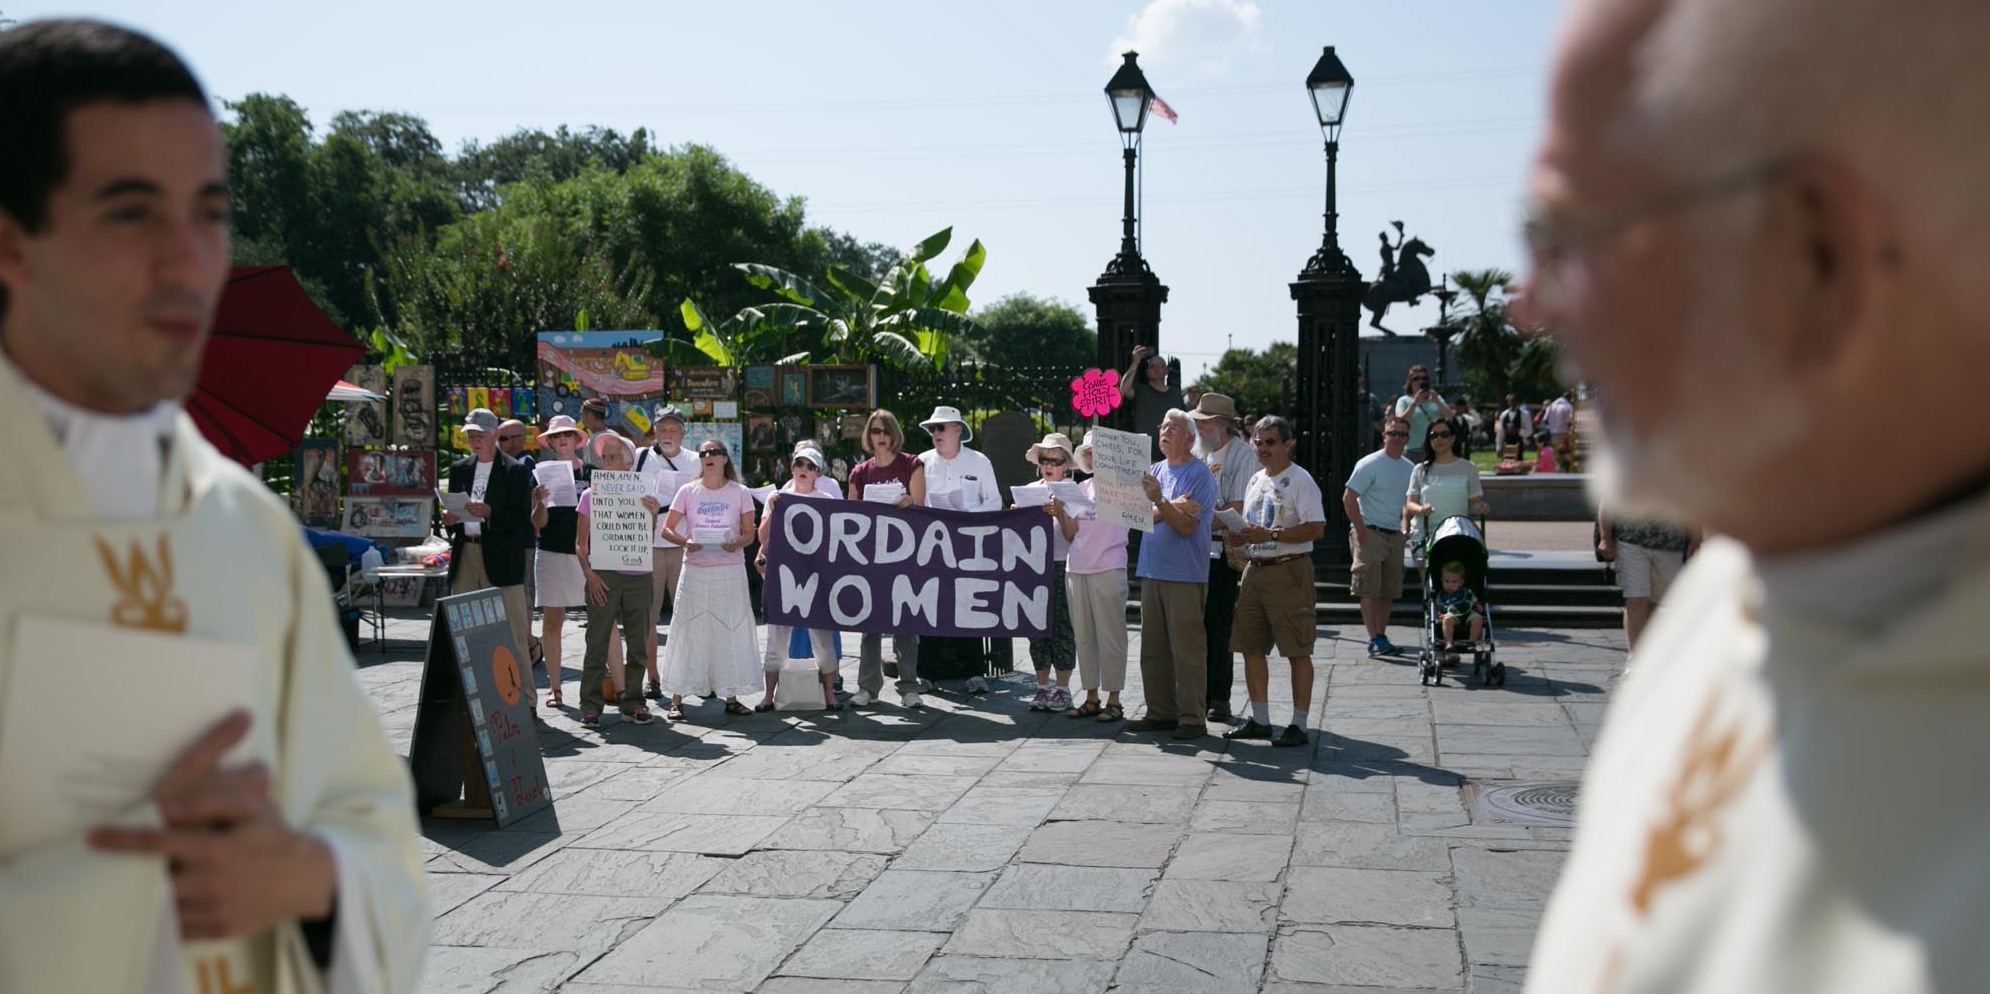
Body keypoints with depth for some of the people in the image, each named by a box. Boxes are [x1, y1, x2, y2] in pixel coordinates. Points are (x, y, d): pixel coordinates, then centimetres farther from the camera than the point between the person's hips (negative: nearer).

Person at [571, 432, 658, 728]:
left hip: (637, 576, 2)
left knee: (637, 643, 6)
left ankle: (633, 703, 14)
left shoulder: (640, 495, 8)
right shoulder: (591, 495, 5)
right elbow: (580, 544, 5)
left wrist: (653, 514, -9)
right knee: (597, 642, -2)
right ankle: (591, 706, 3)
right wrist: (590, 574, -9)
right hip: (604, 577, -2)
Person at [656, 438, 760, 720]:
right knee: (687, 631, -1)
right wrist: (685, 542, -17)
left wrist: (736, 544, -18)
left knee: (730, 631, 3)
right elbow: (667, 529, 3)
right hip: (695, 569, 0)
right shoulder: (688, 491, 4)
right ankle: (676, 700, 4)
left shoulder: (740, 493, 4)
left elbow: (749, 534, 4)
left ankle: (731, 697, 14)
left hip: (730, 568, 0)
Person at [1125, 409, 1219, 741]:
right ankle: (1161, 712, 18)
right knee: (1153, 648, 9)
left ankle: (1192, 717, 0)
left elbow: (1186, 526, -13)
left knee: (1187, 649, -5)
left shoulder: (1200, 475, -5)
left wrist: (1160, 502, -23)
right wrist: (1172, 507, -12)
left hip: (1185, 574, -7)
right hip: (1152, 570, 7)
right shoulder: (1155, 471, 15)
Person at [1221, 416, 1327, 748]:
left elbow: (1316, 529, -19)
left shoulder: (1300, 480, -9)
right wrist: (1241, 537, 3)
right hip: (1256, 569, 8)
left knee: (1297, 652, -4)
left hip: (1289, 571, -8)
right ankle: (1260, 720, 19)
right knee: (1251, 647, 10)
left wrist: (1270, 535, -22)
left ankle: (1300, 724, 2)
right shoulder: (1256, 480, 16)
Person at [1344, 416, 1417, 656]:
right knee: (1369, 589, -8)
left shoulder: (1409, 469, 12)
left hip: (1395, 535, 7)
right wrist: (1361, 531, -16)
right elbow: (1349, 497, -12)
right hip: (1370, 533, -7)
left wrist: (1406, 528, 10)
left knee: (1389, 591, 8)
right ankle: (1374, 639, -10)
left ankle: (1381, 637, 15)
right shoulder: (1370, 464, -9)